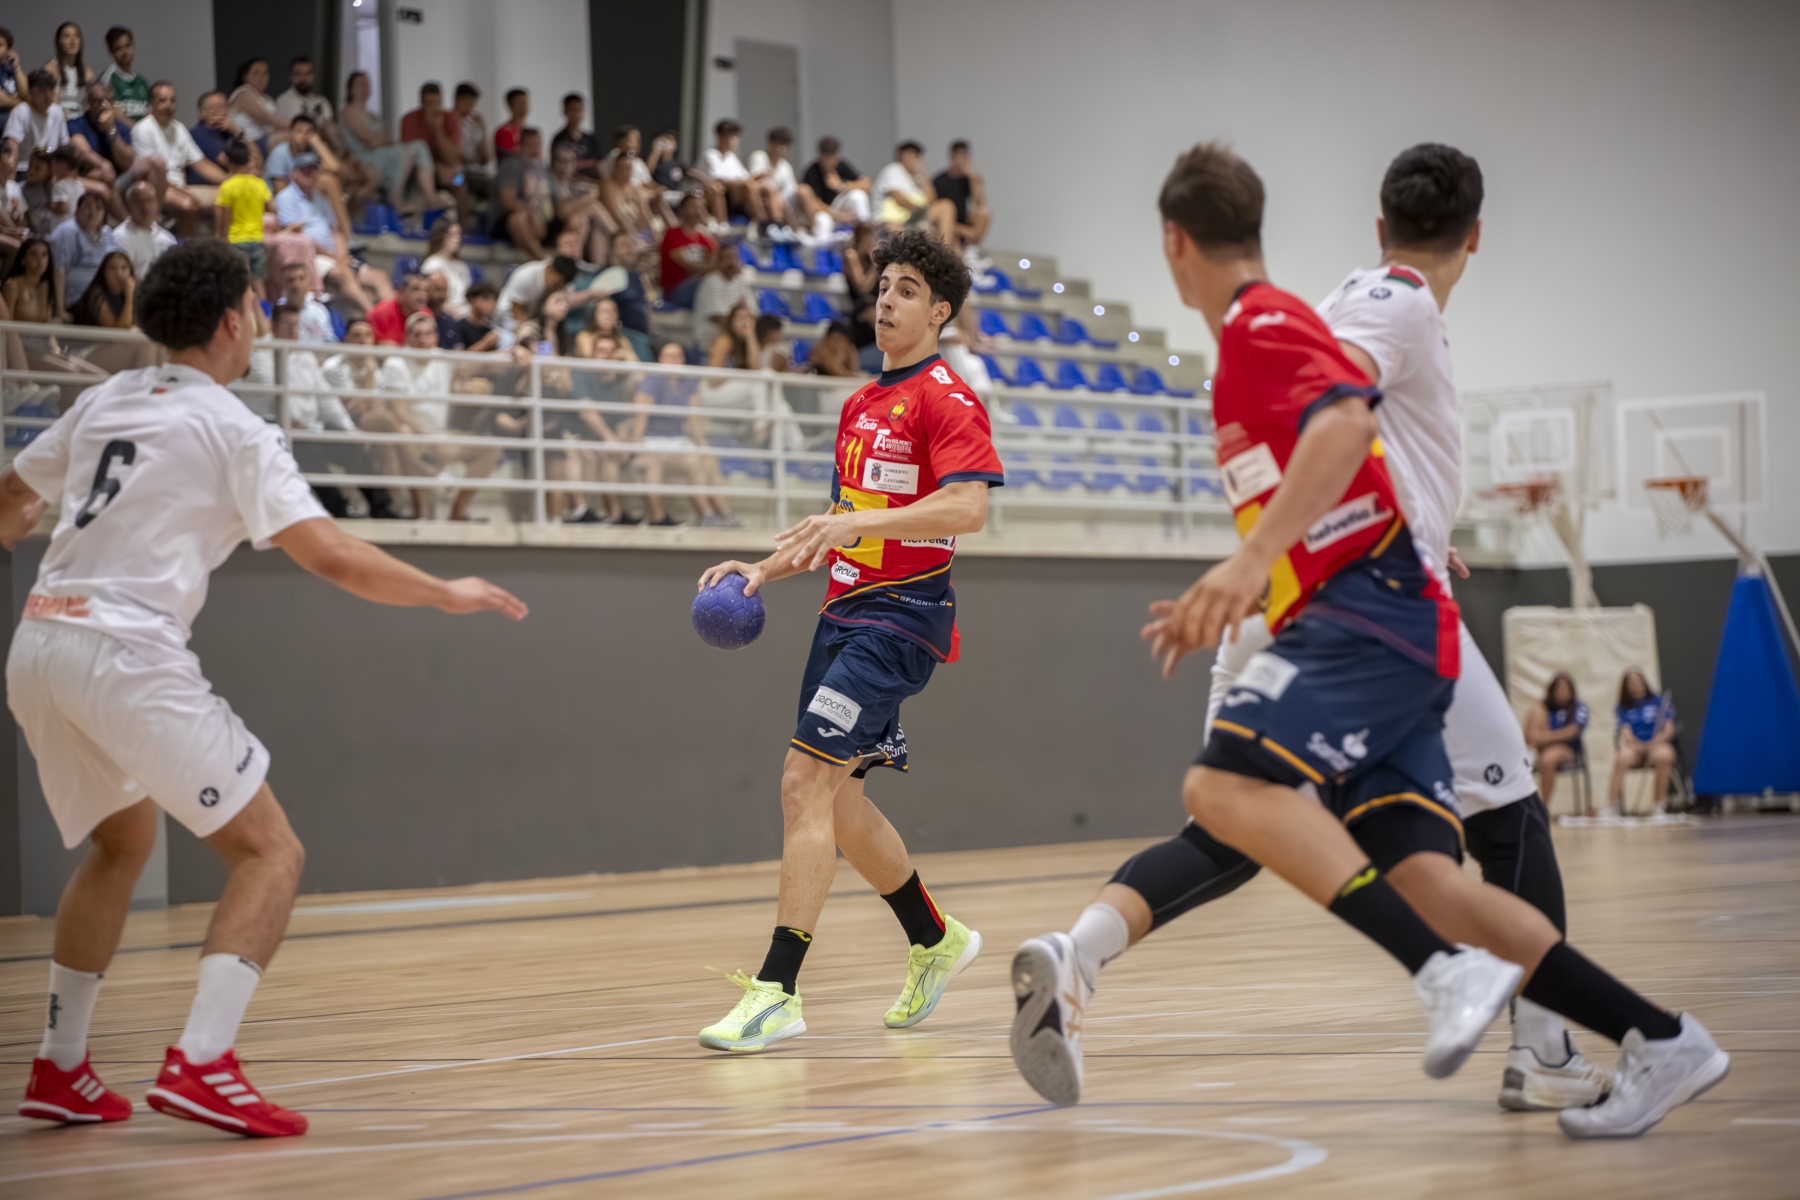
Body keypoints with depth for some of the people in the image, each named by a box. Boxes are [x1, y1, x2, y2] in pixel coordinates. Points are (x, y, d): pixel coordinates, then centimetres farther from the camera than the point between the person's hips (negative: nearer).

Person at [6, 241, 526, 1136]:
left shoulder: (104, 400, 16)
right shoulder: (231, 428, -3)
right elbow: (331, 558, -9)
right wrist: (448, 595, 3)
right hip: (127, 656, -8)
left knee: (125, 841, 27)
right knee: (270, 853, -2)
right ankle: (200, 1064, -18)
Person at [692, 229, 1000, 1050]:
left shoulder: (945, 399, -8)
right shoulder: (860, 405, 20)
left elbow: (968, 507, -23)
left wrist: (858, 520, -30)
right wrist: (766, 570, 13)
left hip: (899, 615, -9)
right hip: (845, 610, 9)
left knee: (806, 780, -18)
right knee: (835, 798, 13)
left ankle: (777, 991, -20)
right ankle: (935, 943, 33)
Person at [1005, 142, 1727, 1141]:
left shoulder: (1259, 322, -2)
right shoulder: (1265, 330, 27)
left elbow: (1346, 421, -23)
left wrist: (1252, 559, -30)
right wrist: (1228, 606, 37)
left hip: (1370, 610, -9)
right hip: (1380, 620, 9)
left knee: (1226, 786, -25)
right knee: (1420, 877, -4)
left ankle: (1452, 973, -33)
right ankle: (1659, 1040, -8)